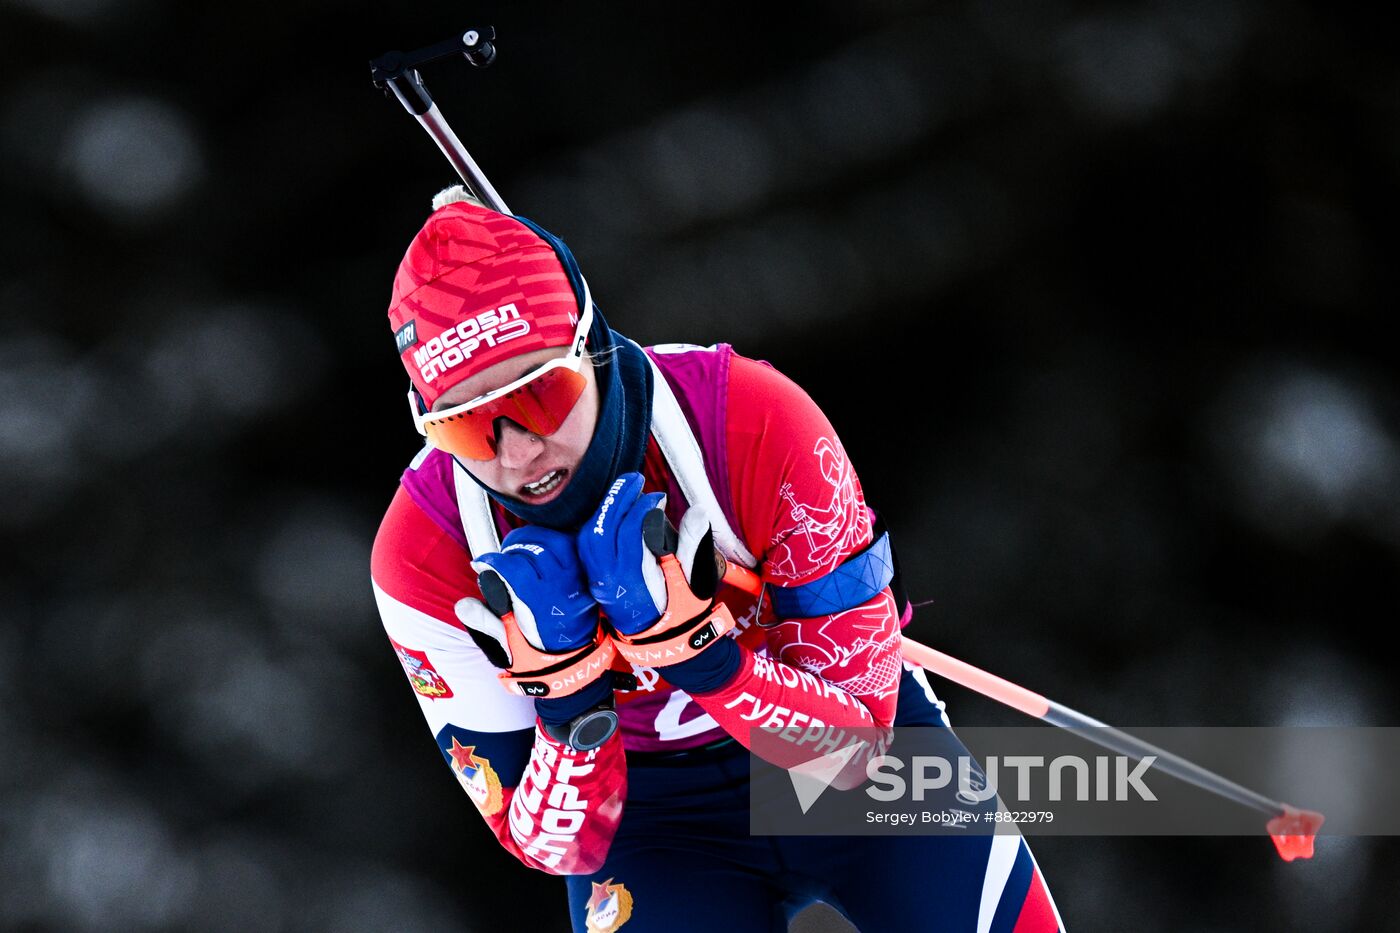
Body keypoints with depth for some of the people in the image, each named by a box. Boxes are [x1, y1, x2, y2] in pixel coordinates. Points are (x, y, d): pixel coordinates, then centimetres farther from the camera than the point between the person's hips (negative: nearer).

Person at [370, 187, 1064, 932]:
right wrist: (566, 680, -34)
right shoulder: (424, 554, -21)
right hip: (648, 813, 0)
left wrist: (681, 636, -36)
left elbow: (856, 733, -21)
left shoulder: (755, 424, -26)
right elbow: (557, 846, -16)